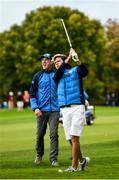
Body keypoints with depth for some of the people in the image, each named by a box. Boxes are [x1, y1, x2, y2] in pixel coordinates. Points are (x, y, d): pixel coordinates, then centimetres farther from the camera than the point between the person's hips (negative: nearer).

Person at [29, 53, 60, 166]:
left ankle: (53, 158, -1)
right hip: (41, 110, 0)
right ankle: (39, 155, 26)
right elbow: (32, 94, 5)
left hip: (54, 110, 0)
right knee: (40, 134, 6)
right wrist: (35, 108, -8)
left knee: (54, 134, -5)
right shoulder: (38, 76, 5)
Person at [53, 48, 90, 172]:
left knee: (74, 137, -14)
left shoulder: (75, 71, 7)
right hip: (64, 110, 5)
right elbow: (58, 74, -7)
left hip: (77, 107, -5)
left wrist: (78, 61, -37)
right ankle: (82, 160, 23)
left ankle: (74, 166, -13)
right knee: (70, 139, 4)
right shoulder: (57, 76, 18)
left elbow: (84, 71, -16)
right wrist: (68, 57, -13)